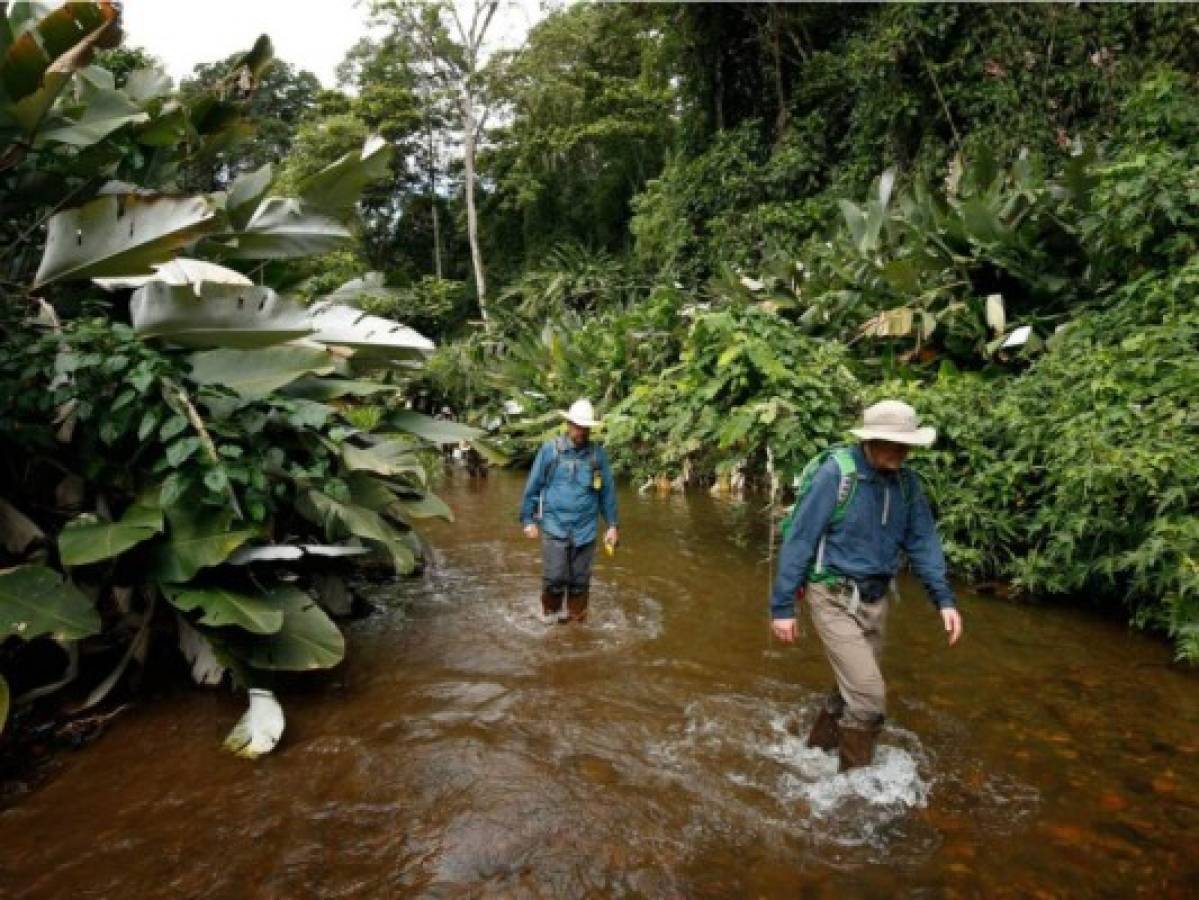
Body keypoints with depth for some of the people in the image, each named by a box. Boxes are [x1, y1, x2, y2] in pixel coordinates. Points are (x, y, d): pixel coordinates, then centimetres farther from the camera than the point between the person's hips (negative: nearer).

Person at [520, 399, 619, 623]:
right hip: (554, 526, -2)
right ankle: (550, 614, 19)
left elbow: (608, 491, 9)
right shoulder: (550, 450, -2)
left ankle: (577, 619, 25)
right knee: (555, 578, -6)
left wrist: (612, 525, 8)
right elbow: (533, 486, 4)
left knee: (580, 580, 8)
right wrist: (528, 520, 3)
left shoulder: (598, 454, 3)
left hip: (585, 528, 2)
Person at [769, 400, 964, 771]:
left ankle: (817, 748, 42)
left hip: (876, 599, 7)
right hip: (834, 599, -6)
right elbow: (799, 540, -17)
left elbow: (923, 541, 6)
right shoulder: (836, 473, -20)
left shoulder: (906, 482, -1)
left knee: (853, 689, 18)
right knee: (869, 696, -8)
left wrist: (944, 599, -4)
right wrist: (782, 606, -17)